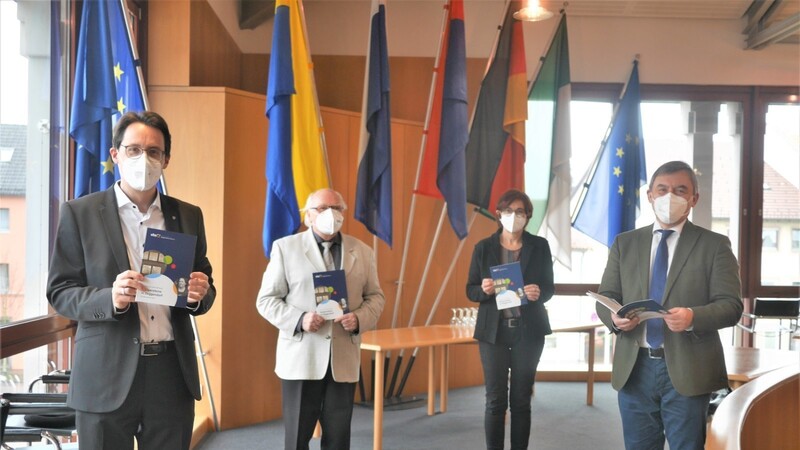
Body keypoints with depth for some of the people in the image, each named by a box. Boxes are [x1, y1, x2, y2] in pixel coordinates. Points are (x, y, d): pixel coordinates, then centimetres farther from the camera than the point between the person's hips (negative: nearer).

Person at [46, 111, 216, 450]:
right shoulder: (79, 213, 2)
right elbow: (59, 292, -1)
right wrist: (110, 298, -20)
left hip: (173, 373, 2)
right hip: (106, 376, -2)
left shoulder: (188, 216, 9)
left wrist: (200, 294, -10)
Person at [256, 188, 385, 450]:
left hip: (344, 359, 2)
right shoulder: (285, 247, 2)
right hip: (300, 357, -2)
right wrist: (298, 320, -17)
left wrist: (360, 319, -10)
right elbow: (266, 299, 0)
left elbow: (375, 296, 12)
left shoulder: (362, 251, 10)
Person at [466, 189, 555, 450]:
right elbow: (470, 290, 3)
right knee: (495, 399, 1)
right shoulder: (483, 248, 2)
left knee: (521, 399, 8)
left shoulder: (539, 246, 3)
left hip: (528, 331, 1)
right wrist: (484, 290, -20)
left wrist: (539, 293, -17)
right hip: (494, 331, 0)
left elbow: (550, 287, 6)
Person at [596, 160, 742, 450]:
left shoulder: (714, 245, 1)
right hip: (634, 367, 3)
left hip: (687, 369, -3)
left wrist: (693, 317, -26)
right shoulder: (625, 243, 10)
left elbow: (731, 305, -6)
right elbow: (606, 297, 8)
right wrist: (614, 317, -15)